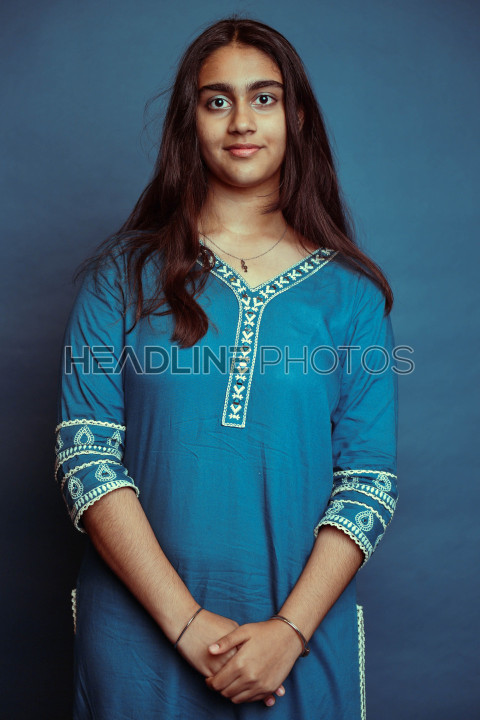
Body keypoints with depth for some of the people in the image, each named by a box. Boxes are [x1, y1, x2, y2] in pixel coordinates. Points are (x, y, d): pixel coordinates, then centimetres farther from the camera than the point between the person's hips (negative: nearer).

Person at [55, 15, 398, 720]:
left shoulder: (350, 290, 0)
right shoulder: (125, 273, -2)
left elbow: (370, 479, -3)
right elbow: (85, 455, -8)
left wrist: (290, 629, -13)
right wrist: (186, 621, -14)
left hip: (303, 635, 1)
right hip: (142, 630, 0)